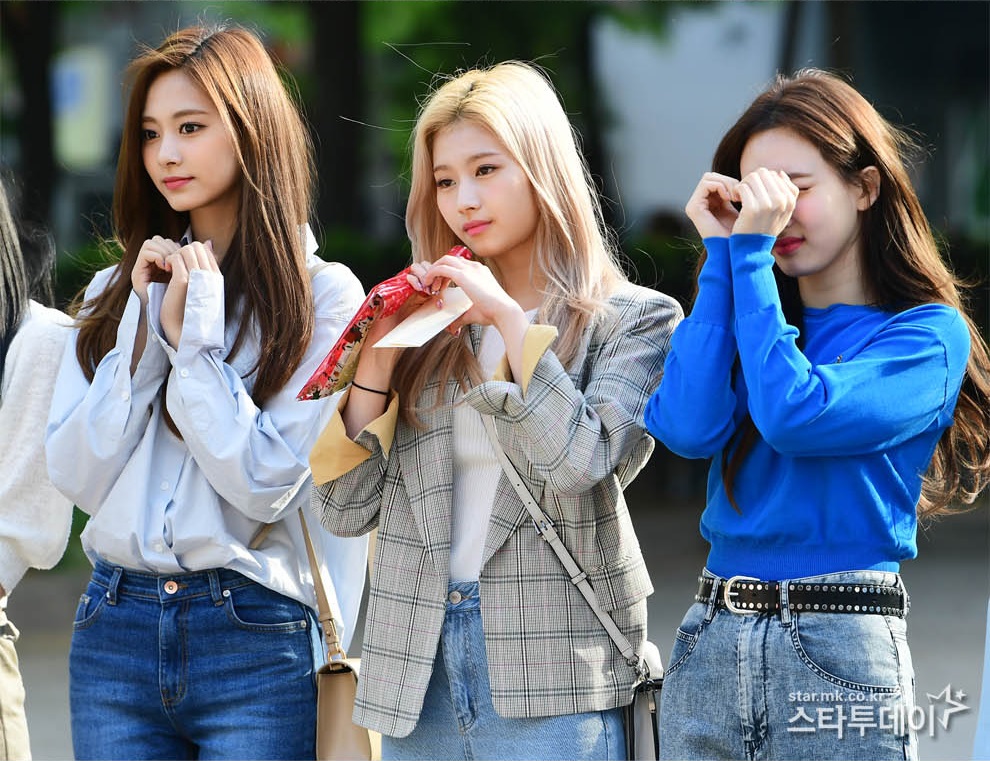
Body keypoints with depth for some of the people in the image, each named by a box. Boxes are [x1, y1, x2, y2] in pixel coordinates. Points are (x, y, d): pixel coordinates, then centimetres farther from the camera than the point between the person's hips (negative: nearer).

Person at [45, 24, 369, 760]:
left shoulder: (323, 295, -3)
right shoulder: (117, 290, 11)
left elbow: (266, 484, -11)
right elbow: (78, 475, 1)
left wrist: (194, 333, -9)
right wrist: (144, 325, -4)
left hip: (253, 636, -4)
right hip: (115, 627, 4)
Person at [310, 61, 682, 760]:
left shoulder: (633, 320, 1)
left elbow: (581, 464, -17)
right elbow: (347, 511, 7)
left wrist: (510, 320, -13)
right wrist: (375, 360, -3)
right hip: (417, 669, 4)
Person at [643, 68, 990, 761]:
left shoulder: (930, 333, -3)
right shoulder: (752, 306, 12)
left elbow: (795, 417, -19)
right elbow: (689, 428, -8)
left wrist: (751, 254, -12)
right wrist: (723, 254, -3)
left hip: (840, 652, -4)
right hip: (711, 647, 5)